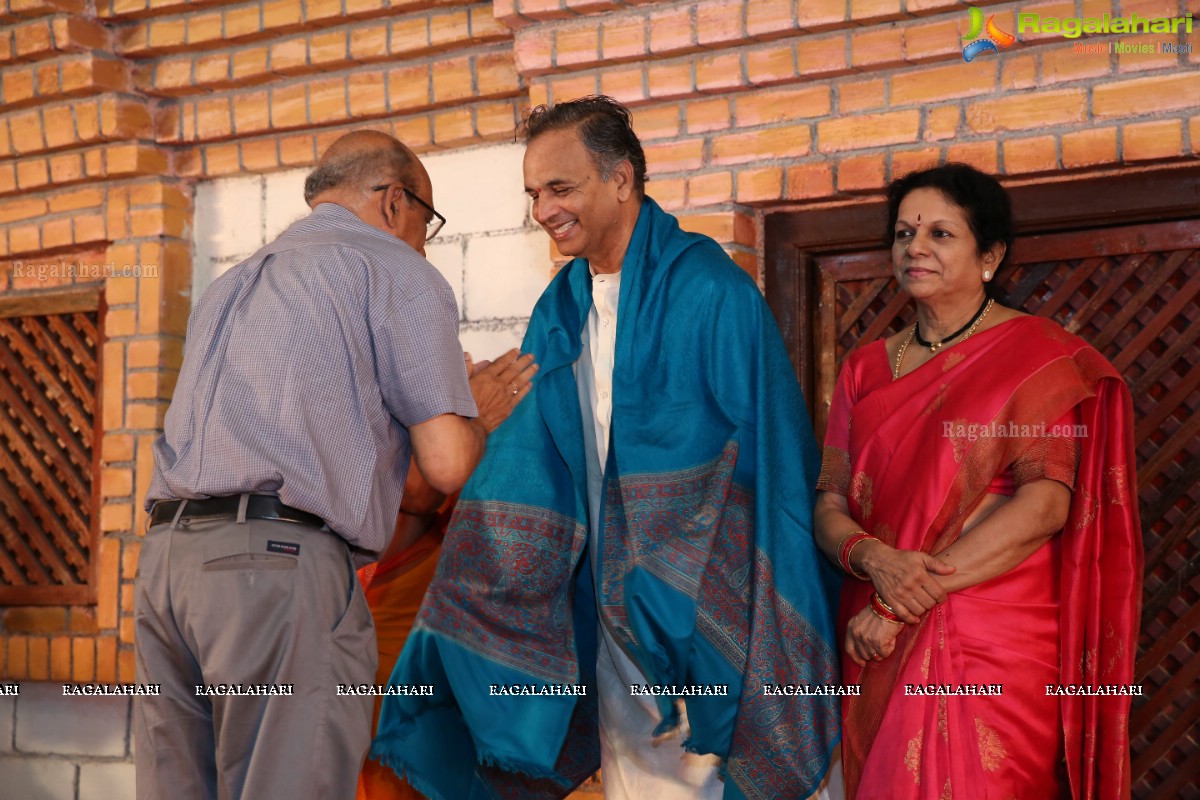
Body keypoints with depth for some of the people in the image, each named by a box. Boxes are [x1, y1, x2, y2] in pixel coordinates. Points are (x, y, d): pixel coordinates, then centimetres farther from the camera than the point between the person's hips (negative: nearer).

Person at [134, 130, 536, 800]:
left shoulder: (232, 285, 31)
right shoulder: (397, 271, 7)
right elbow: (446, 463, -2)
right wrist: (481, 412, 21)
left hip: (168, 554, 8)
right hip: (282, 563, -7)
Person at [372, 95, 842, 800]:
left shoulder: (706, 287, -12)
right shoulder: (560, 307, 10)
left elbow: (764, 450, -12)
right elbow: (524, 456, 13)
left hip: (703, 600, -6)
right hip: (613, 604, 6)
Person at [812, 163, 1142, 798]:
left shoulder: (1036, 353, -4)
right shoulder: (866, 369, 12)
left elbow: (1046, 505, -14)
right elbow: (829, 504, 8)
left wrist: (901, 606, -16)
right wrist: (873, 558, -16)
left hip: (996, 651, -4)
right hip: (879, 650, 5)